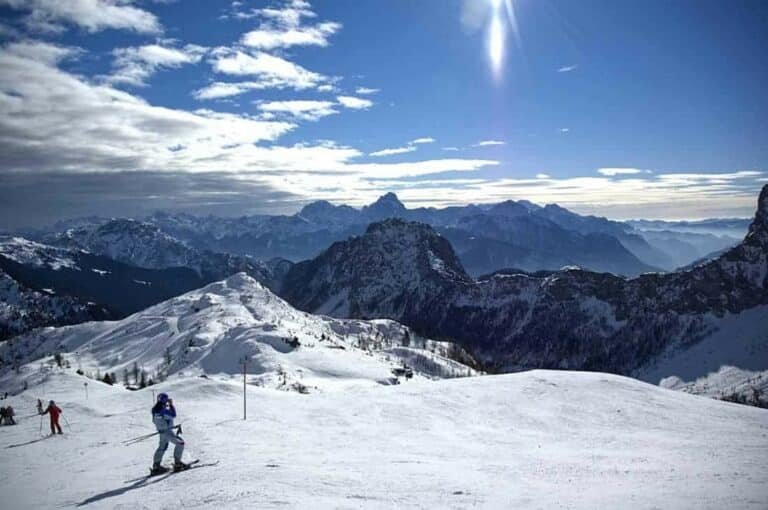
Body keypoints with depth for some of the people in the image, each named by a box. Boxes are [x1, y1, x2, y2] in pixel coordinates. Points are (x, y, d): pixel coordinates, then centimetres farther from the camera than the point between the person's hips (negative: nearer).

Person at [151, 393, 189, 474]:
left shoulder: (155, 409, 2)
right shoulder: (163, 409, -26)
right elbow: (173, 415, -23)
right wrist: (171, 405, -13)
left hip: (162, 431, 10)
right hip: (167, 431, -10)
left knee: (162, 447, 23)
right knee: (180, 443, -3)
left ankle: (156, 466, 29)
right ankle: (177, 463, 0)